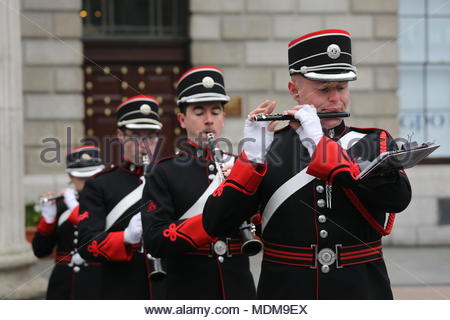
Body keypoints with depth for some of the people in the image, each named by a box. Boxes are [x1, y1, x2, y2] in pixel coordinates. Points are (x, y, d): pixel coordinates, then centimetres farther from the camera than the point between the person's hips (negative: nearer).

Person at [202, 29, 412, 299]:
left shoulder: (376, 144, 1)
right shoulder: (268, 148, 1)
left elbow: (398, 198, -19)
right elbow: (214, 224, -6)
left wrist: (321, 144, -20)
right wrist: (252, 157, -18)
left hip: (361, 295, 0)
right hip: (286, 296, 0)